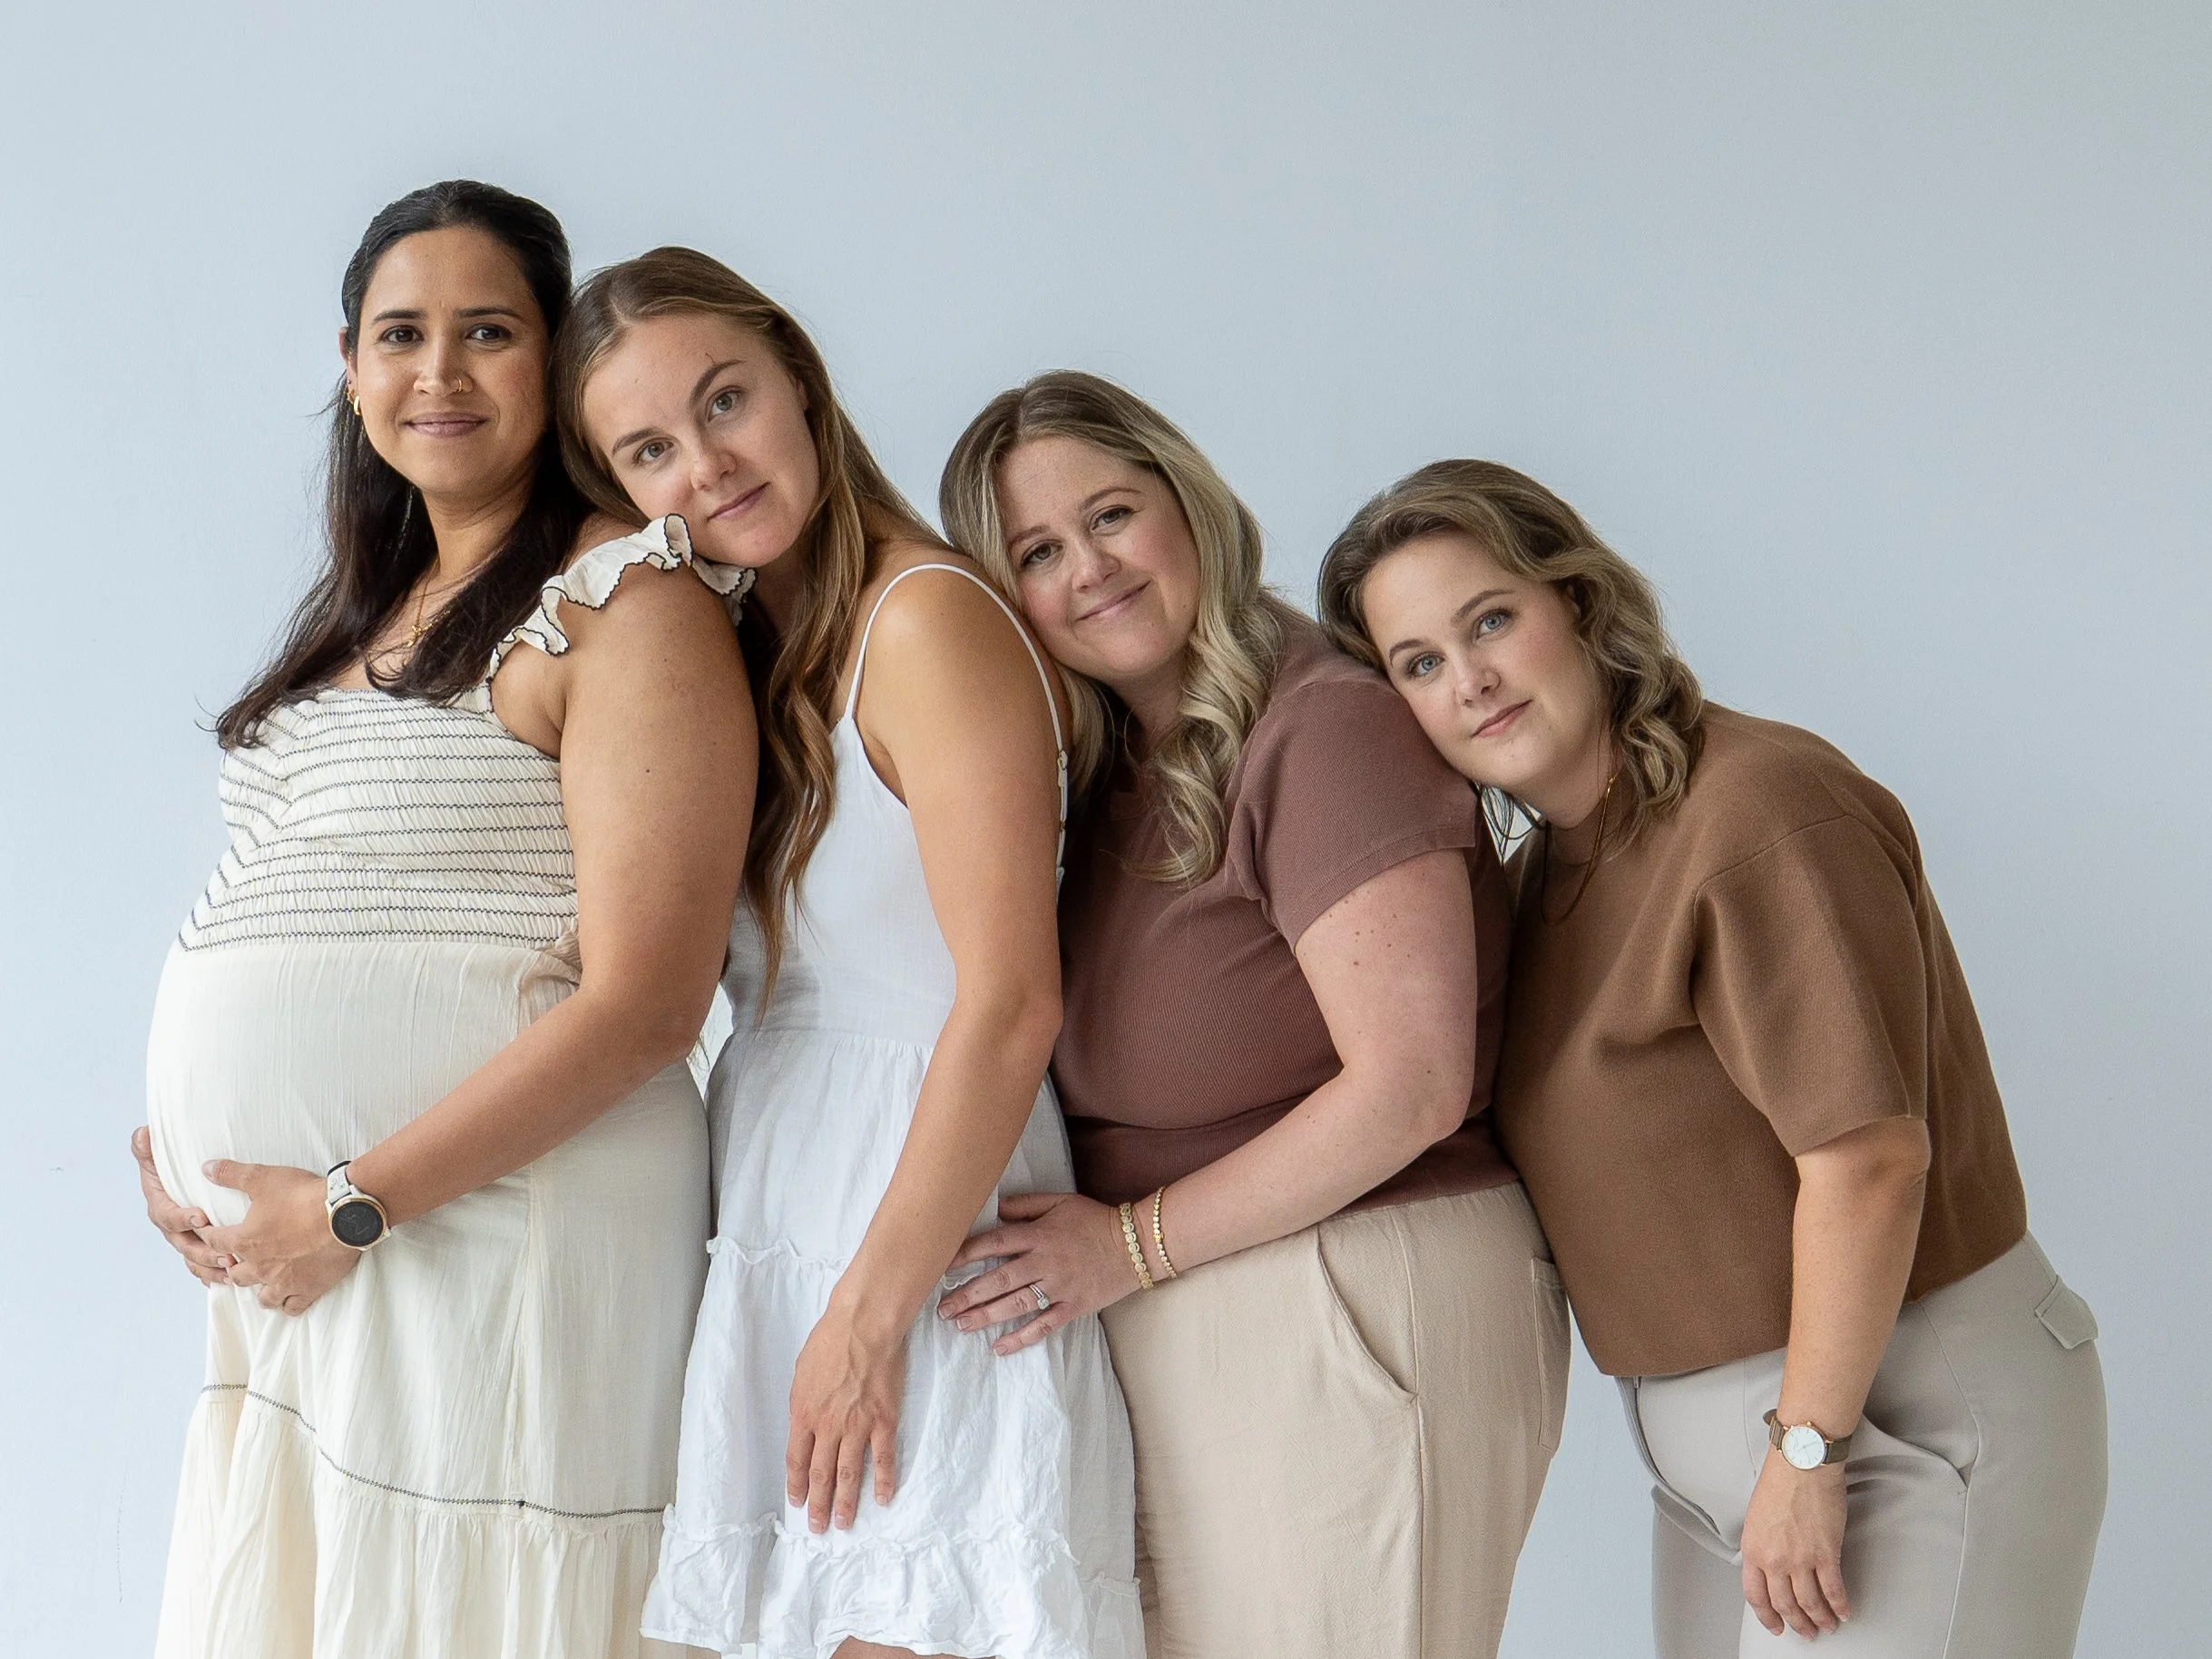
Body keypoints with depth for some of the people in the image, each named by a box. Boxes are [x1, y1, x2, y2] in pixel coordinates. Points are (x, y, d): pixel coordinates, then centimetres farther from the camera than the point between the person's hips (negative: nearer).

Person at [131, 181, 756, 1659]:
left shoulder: (628, 599, -10)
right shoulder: (372, 605, 16)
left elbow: (643, 999, -17)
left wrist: (352, 1204, -16)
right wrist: (186, 1157, 6)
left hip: (492, 1244, -8)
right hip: (283, 1262, 8)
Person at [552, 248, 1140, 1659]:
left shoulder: (928, 616, -11)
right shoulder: (749, 653, 15)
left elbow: (1010, 1002, -17)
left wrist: (869, 1313, -16)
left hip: (921, 1229, -7)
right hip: (772, 1249, 7)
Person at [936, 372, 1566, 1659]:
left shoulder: (1327, 728, -12)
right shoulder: (1108, 770, 12)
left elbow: (1407, 1087, -19)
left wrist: (1134, 1242, -12)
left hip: (1357, 1319, -7)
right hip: (1163, 1338, 7)